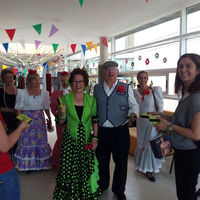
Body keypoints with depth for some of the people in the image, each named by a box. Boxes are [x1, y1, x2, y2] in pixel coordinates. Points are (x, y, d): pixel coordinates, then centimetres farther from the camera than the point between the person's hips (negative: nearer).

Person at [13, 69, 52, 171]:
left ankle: (40, 162, 22)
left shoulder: (43, 93, 7)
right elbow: (19, 109, -4)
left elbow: (46, 107, 14)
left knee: (40, 139, 7)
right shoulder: (22, 93, -2)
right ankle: (28, 164, 16)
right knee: (27, 140, 1)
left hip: (40, 119, 3)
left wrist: (49, 119, 15)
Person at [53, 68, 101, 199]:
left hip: (87, 139, 1)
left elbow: (95, 120, 6)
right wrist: (63, 113, -17)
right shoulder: (66, 98, -2)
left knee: (87, 168, 7)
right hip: (70, 139, -1)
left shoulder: (91, 99, 1)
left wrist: (95, 137, -1)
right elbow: (61, 121, 3)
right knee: (70, 169, 4)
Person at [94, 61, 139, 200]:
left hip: (120, 131, -1)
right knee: (101, 161, 16)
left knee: (121, 162, 11)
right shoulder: (97, 88, 8)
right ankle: (102, 185, 43)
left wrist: (133, 114, -17)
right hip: (102, 131, 2)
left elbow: (134, 105, 4)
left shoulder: (126, 88, 2)